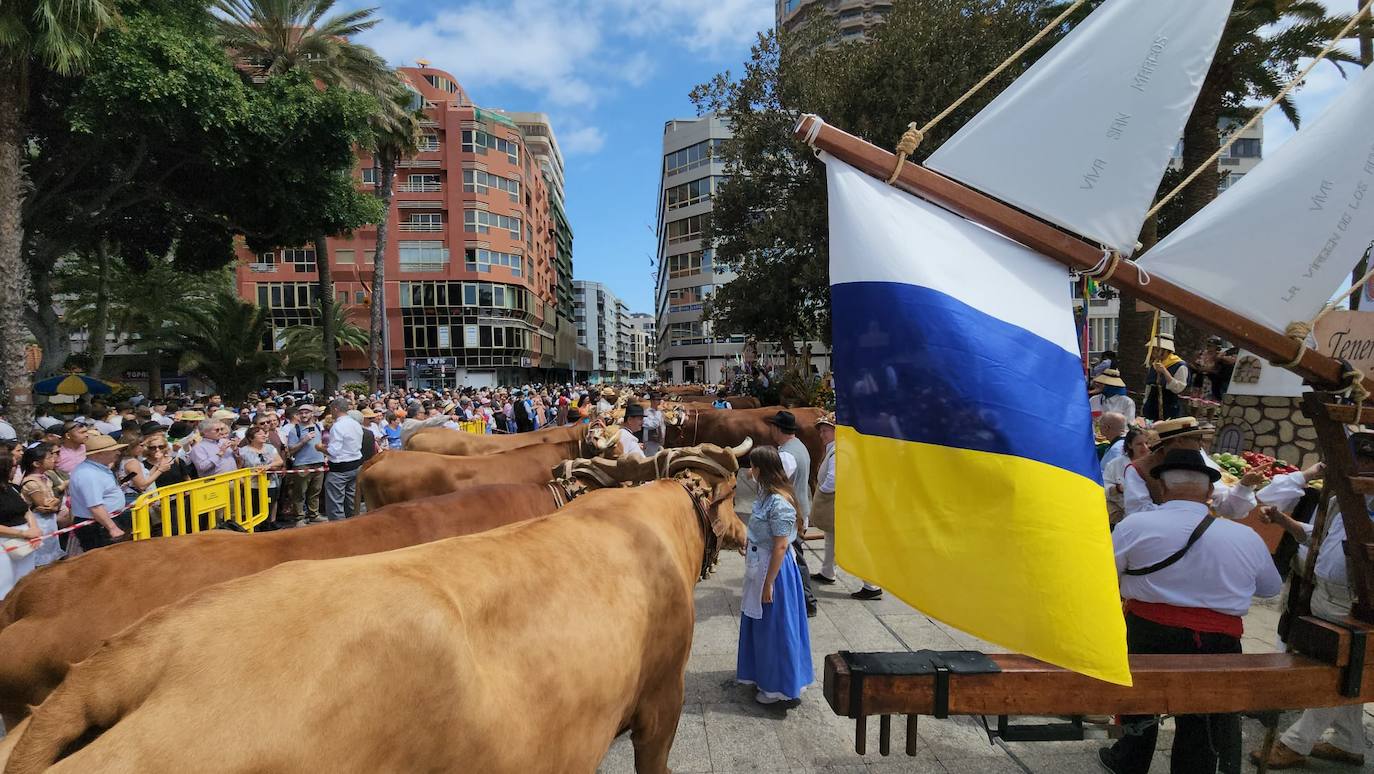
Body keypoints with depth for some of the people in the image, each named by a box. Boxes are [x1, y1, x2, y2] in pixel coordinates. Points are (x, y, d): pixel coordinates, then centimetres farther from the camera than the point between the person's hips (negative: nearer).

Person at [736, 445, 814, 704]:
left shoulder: (779, 502, -25)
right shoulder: (767, 494, 4)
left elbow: (780, 546, -24)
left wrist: (768, 584, -21)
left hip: (773, 569, -9)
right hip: (759, 566, 9)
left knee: (773, 627, 5)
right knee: (759, 623, 21)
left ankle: (778, 686, 22)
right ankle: (764, 675, 39)